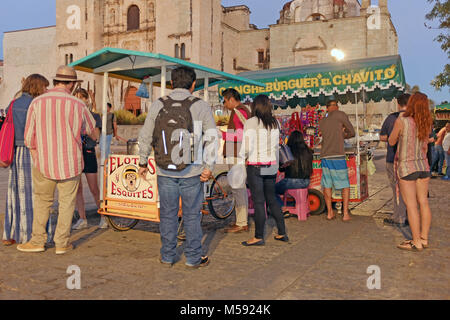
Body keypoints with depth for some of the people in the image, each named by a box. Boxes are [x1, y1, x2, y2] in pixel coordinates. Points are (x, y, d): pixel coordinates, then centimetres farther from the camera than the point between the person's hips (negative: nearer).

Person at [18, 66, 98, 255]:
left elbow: (29, 138, 0)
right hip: (70, 163, -1)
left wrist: (36, 157, 16)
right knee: (67, 203, 9)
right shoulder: (78, 105, -5)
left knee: (42, 201, 16)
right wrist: (95, 138, 36)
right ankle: (62, 243, 15)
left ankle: (37, 241, 21)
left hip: (44, 162, 1)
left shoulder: (37, 103, -4)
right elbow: (91, 130, 13)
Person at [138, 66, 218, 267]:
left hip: (165, 171, 2)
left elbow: (145, 137, 6)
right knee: (192, 215, 9)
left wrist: (143, 162, 16)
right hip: (191, 171, -2)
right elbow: (212, 138, -9)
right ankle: (193, 258, 18)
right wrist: (208, 166, -5)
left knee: (167, 214, 13)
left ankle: (168, 256, 23)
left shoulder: (158, 105, 2)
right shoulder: (201, 106, -4)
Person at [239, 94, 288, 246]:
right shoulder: (275, 123, 7)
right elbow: (276, 147, 14)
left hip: (255, 167, -6)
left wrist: (240, 162, -2)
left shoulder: (251, 122, -10)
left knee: (258, 201, -1)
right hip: (271, 166, 6)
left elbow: (246, 147, -13)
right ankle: (282, 233, 20)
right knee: (272, 200, 15)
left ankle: (259, 237, 6)